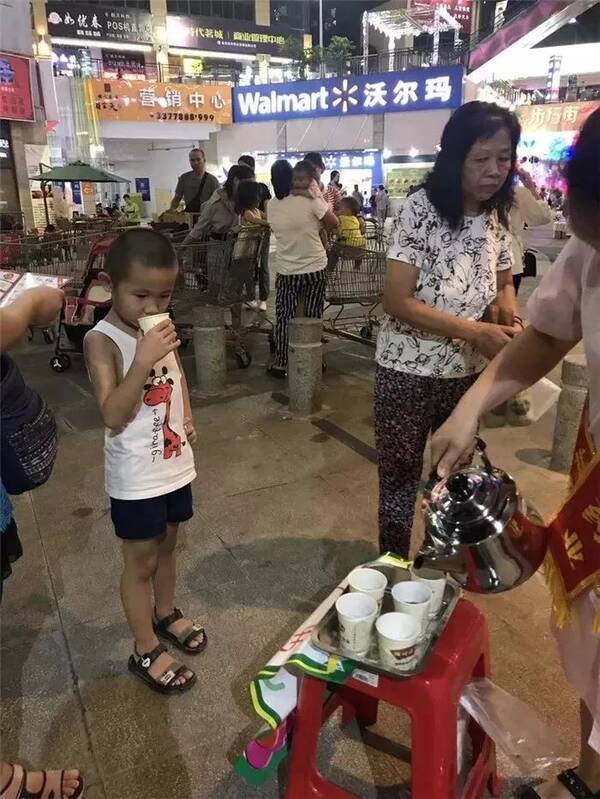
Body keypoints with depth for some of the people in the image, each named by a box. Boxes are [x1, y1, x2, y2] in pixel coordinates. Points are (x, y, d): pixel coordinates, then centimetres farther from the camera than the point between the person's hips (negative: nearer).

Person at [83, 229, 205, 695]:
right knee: (141, 563, 10)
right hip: (135, 477, -6)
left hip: (175, 463, 6)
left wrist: (187, 415, 6)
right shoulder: (102, 341, -20)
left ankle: (166, 614, 48)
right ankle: (146, 653, 29)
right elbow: (112, 416, -27)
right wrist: (143, 360, -37)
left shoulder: (162, 327, -1)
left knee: (167, 546, 24)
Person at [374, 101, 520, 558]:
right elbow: (397, 302, -20)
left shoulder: (497, 215, 2)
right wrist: (474, 331, -25)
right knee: (401, 475, 7)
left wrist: (512, 323, -7)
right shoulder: (422, 209, -16)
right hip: (409, 371, -6)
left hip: (469, 370, 6)